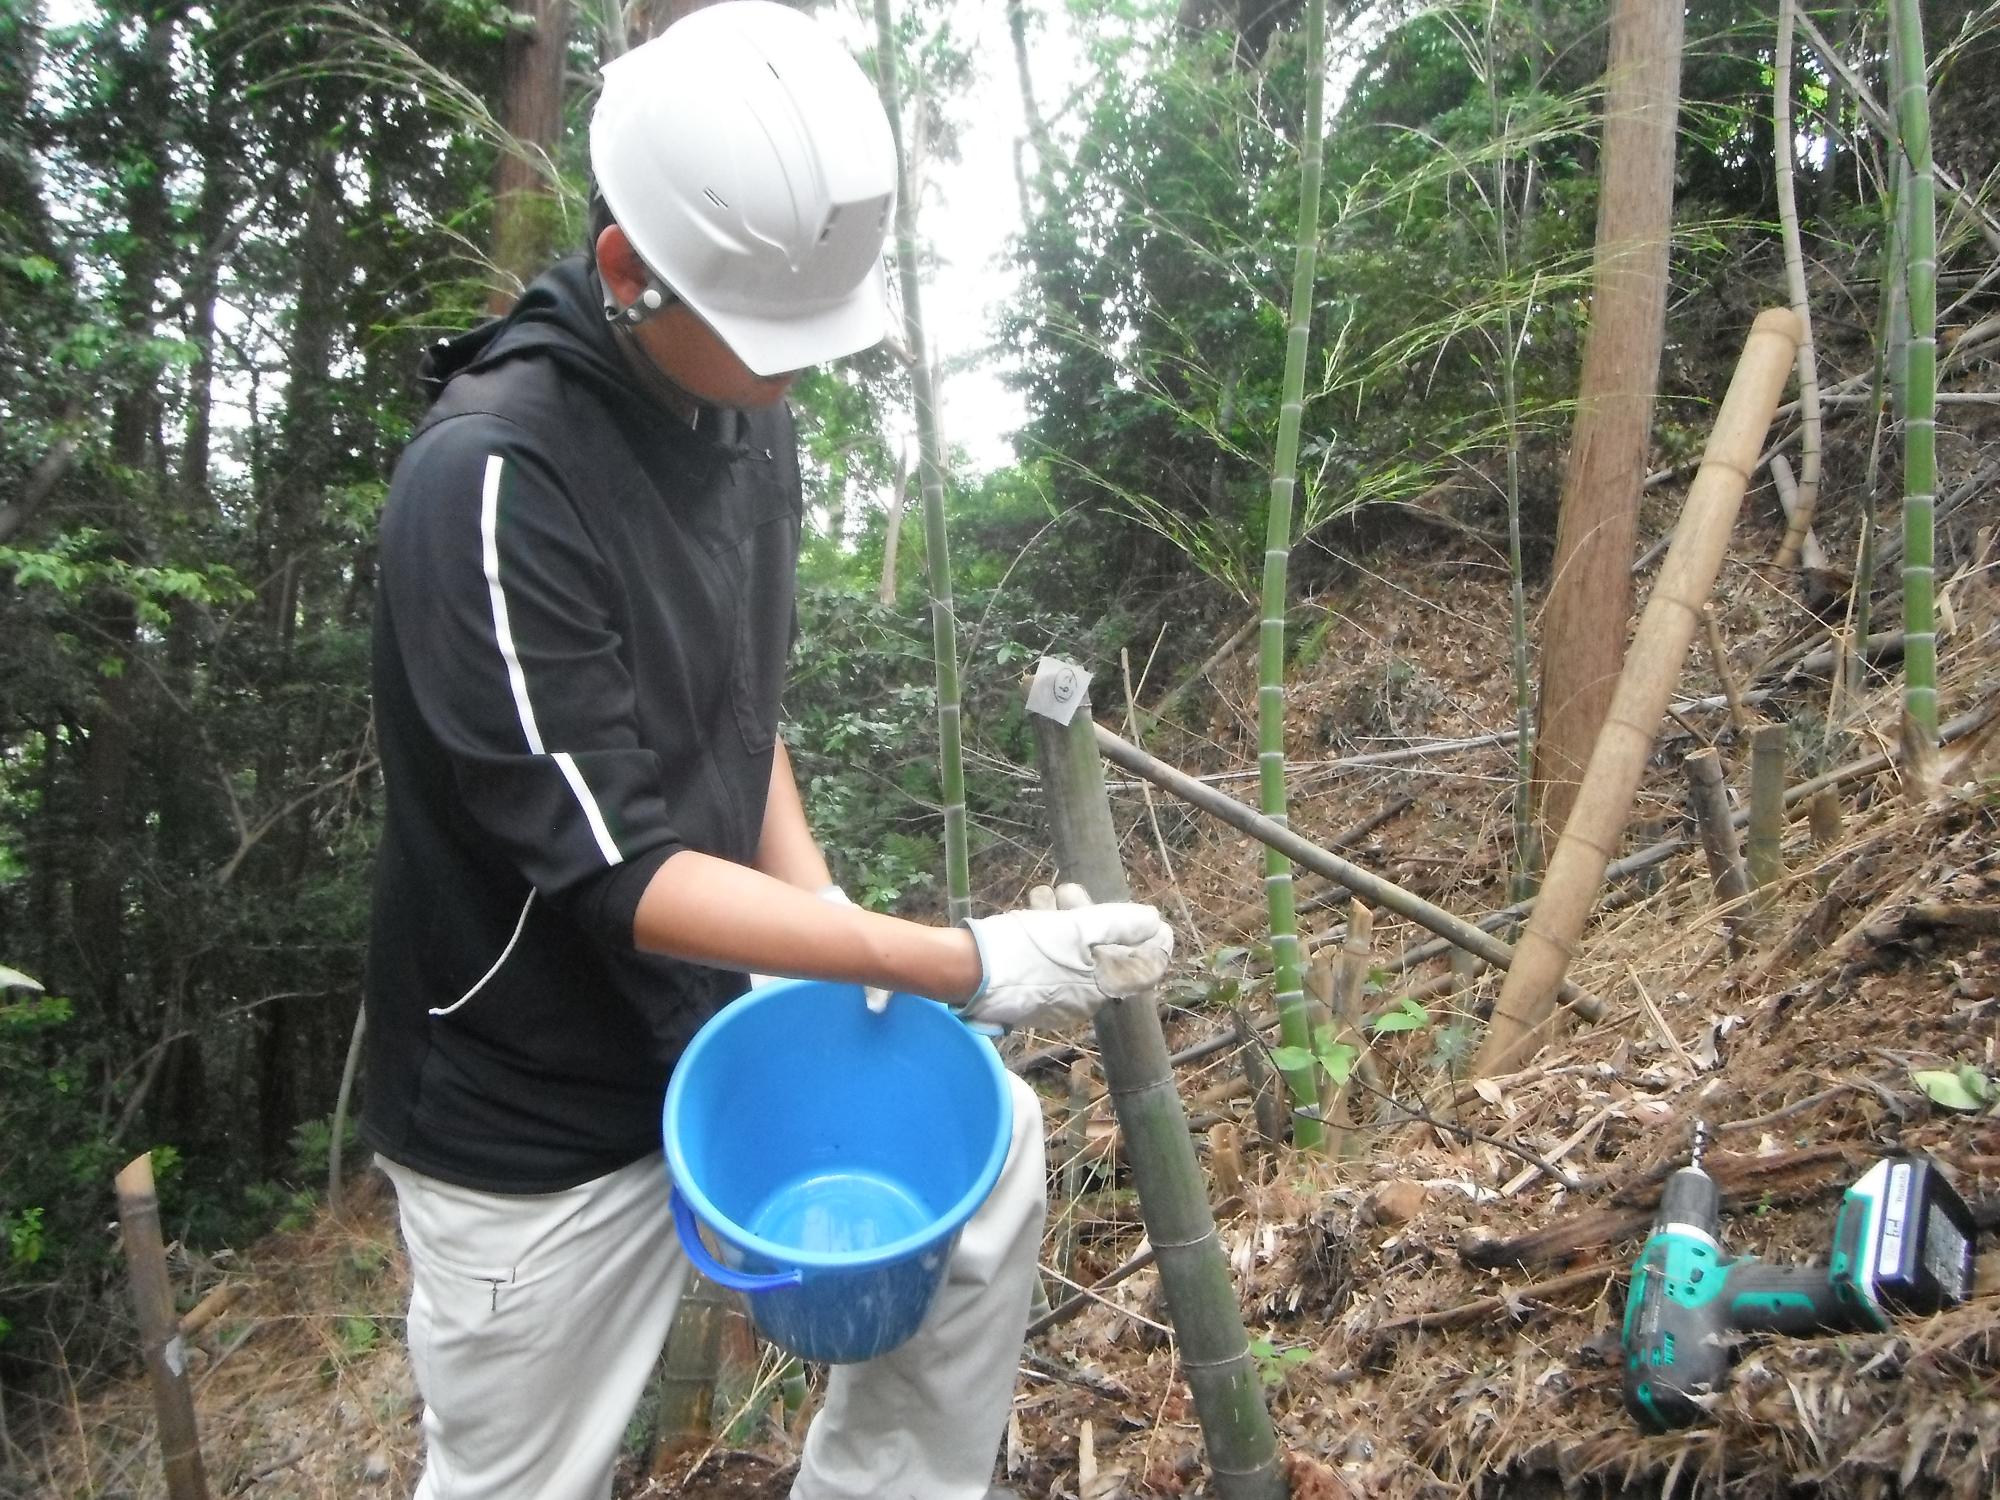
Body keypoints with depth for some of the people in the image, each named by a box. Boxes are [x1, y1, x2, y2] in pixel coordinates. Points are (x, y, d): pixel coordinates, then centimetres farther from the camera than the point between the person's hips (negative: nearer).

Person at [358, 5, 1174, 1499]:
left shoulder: (742, 414, -3)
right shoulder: (491, 479, -27)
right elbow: (612, 867, -27)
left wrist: (824, 909, -3)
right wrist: (968, 965, -29)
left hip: (714, 1008, 7)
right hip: (535, 1110, -6)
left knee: (986, 1146, 8)